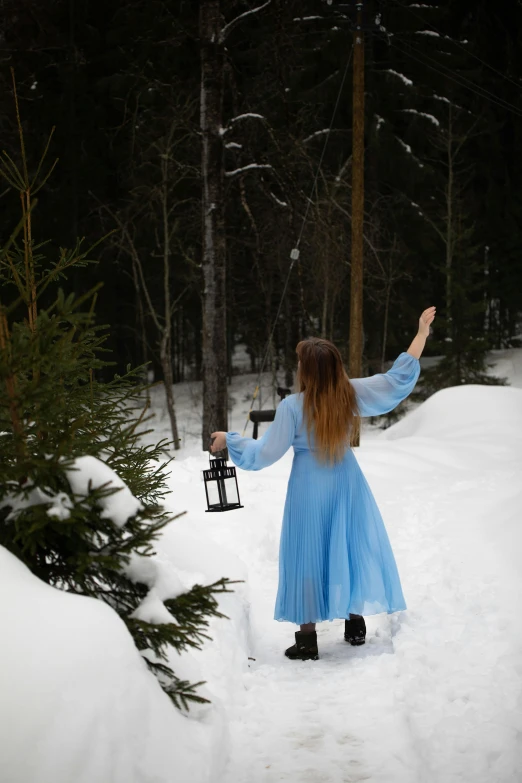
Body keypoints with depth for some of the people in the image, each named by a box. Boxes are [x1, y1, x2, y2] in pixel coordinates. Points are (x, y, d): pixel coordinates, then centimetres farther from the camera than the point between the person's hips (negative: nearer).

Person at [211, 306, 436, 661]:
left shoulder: (293, 406, -19)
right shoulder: (352, 392, -11)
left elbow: (263, 454, -14)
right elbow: (400, 377, -4)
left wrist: (229, 439, 0)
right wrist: (422, 333, 3)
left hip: (310, 488, -3)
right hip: (346, 484, 3)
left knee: (308, 555, 5)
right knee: (352, 547, 17)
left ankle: (308, 638, 7)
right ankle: (355, 622, 24)